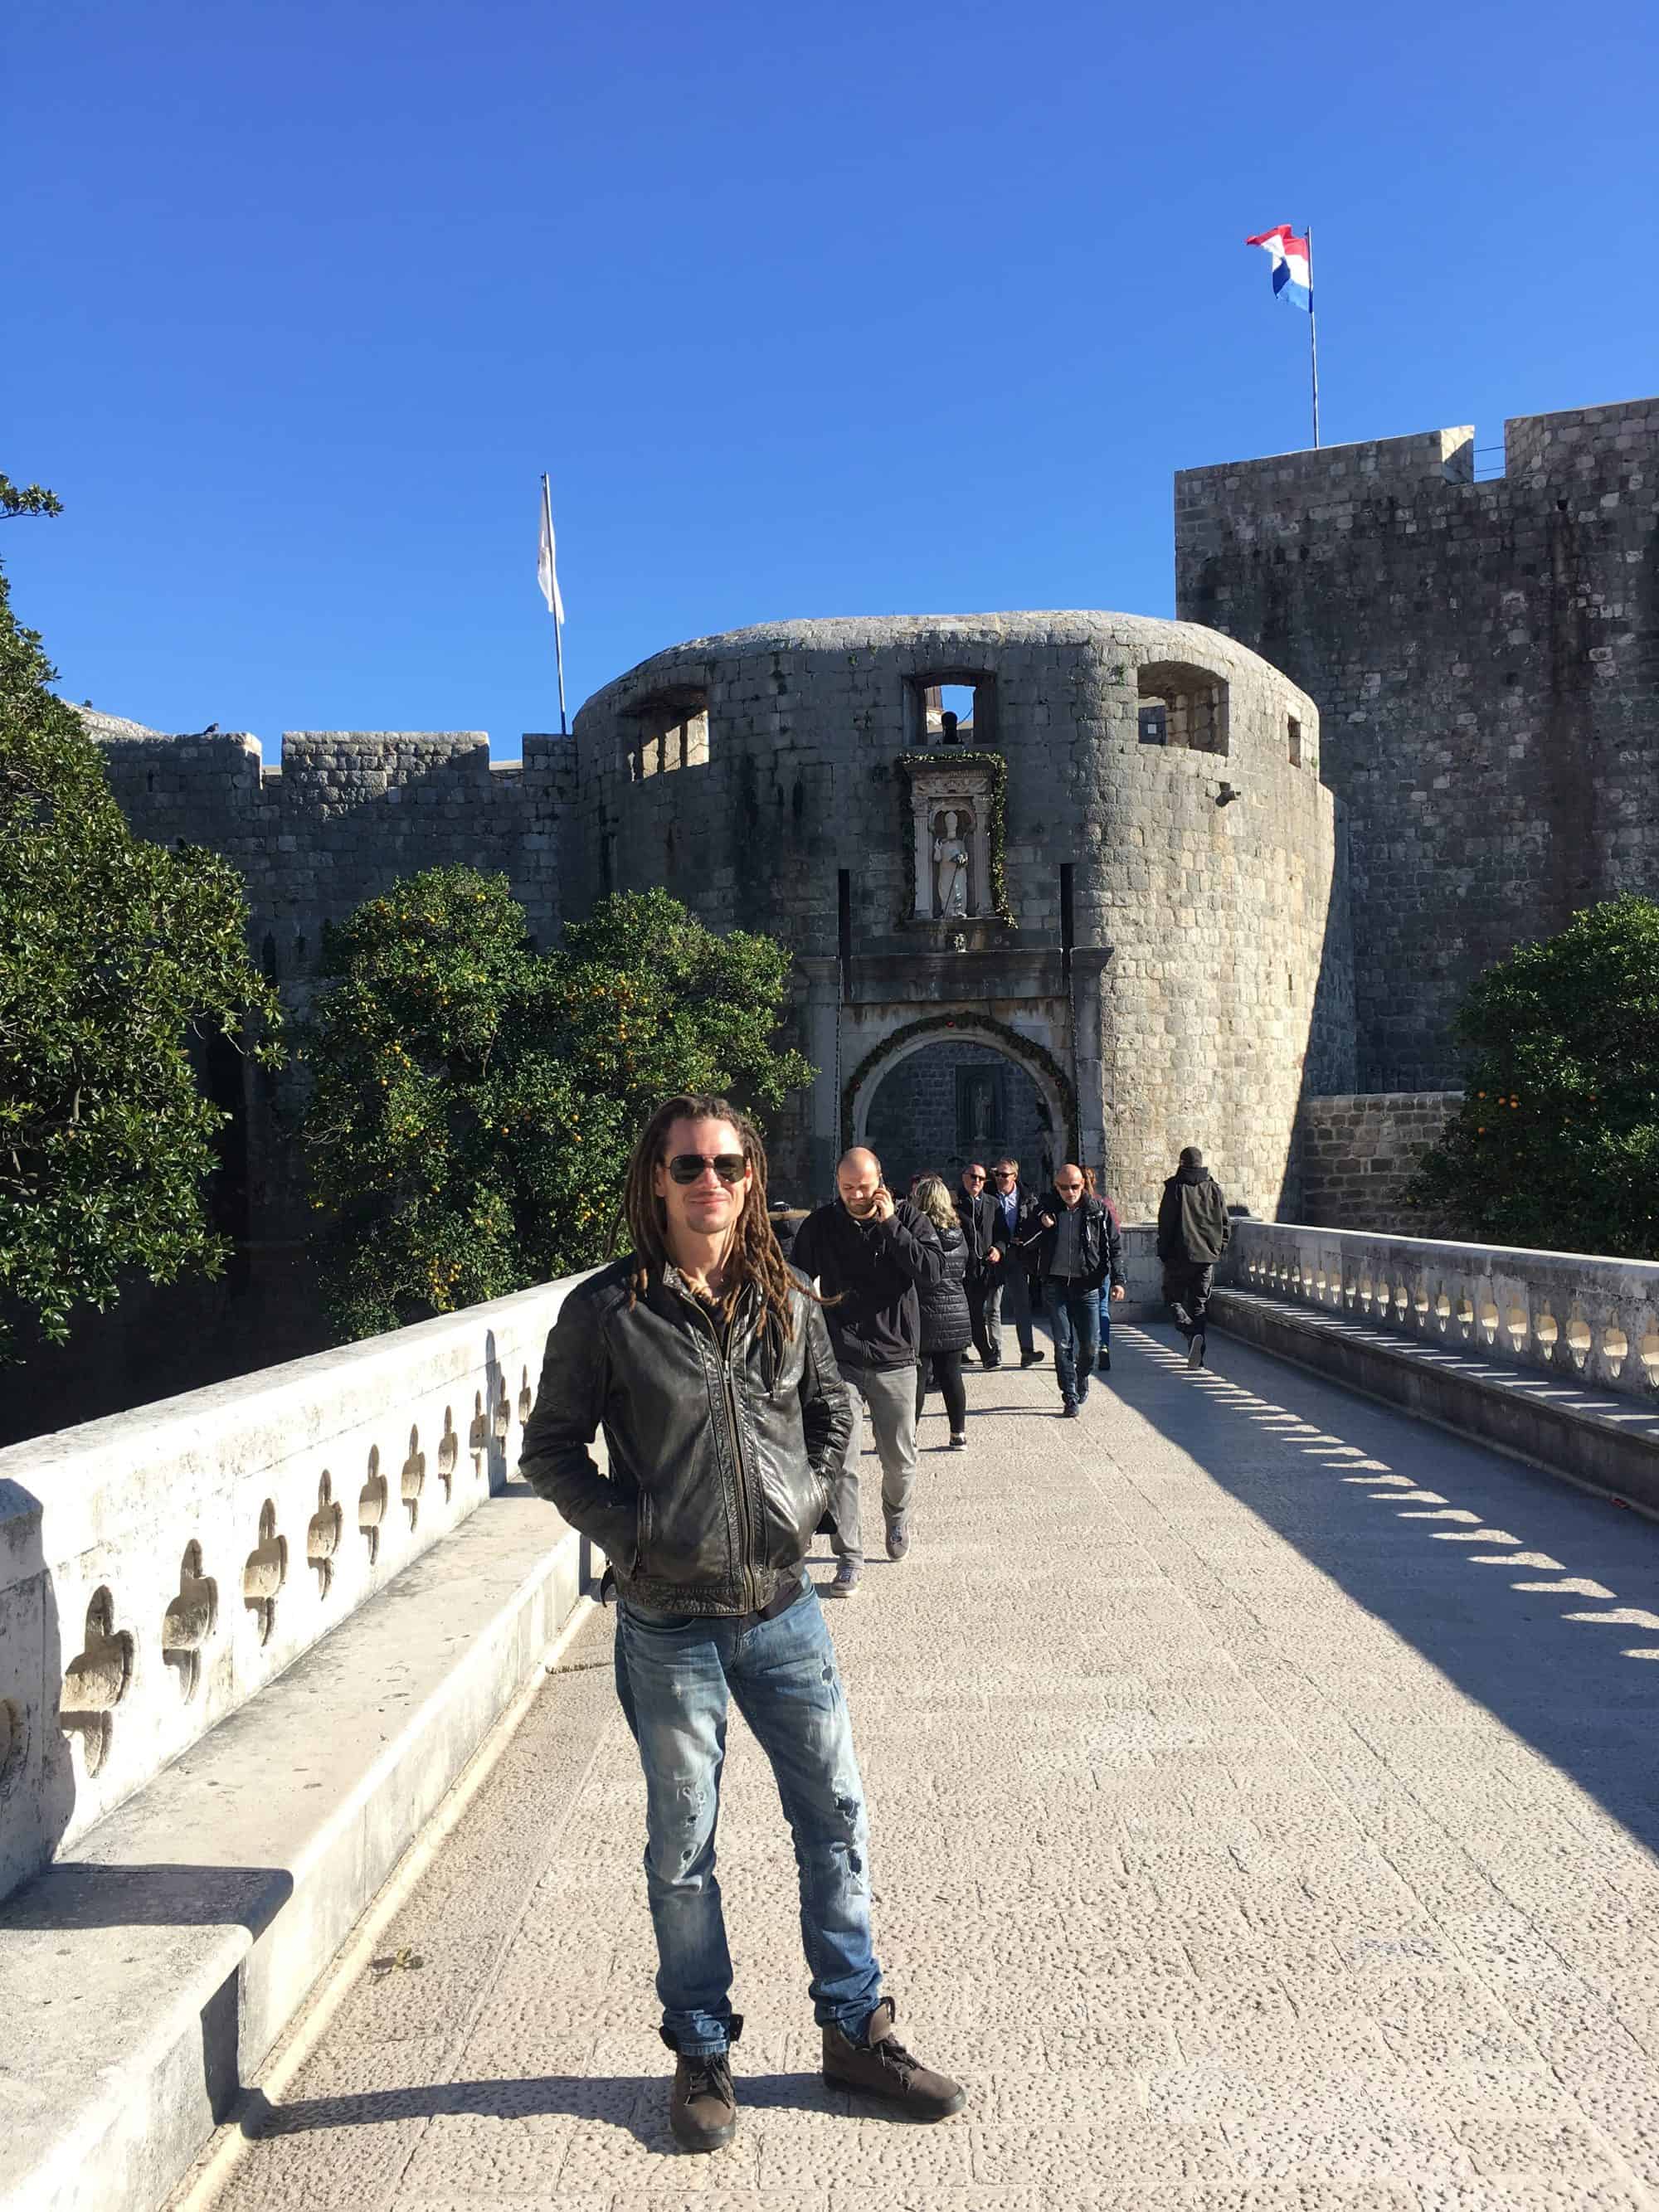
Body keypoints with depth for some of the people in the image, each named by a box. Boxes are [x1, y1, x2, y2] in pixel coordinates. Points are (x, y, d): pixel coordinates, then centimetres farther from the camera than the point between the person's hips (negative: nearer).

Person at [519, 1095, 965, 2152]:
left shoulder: (787, 1300, 0)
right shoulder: (607, 1310, -11)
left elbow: (832, 1409, 15)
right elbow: (551, 1449, -4)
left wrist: (808, 1499, 4)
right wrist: (631, 1530, -12)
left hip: (783, 1605, 3)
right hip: (669, 1621, -3)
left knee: (838, 1819, 13)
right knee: (683, 1848, 12)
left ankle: (856, 2029, 33)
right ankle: (702, 2052, 33)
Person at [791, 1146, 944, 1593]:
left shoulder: (908, 1218, -2)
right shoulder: (819, 1225, 1)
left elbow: (932, 1271, -16)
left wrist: (889, 1225, -19)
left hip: (894, 1359, 0)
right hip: (838, 1360, 0)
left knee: (900, 1460, 12)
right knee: (839, 1464, -4)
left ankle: (897, 1515, 42)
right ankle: (849, 1556, 6)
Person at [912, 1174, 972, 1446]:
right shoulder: (958, 1234, 4)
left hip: (924, 1315, -5)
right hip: (957, 1314, 5)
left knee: (917, 1377, 1)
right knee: (951, 1376, 11)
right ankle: (959, 1434, 16)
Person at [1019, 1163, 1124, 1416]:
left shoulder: (1098, 1211, 1)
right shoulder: (1046, 1208, 3)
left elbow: (1115, 1247, 6)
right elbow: (1028, 1244, 7)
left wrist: (1117, 1279, -4)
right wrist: (1042, 1227, -12)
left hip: (1087, 1286, 0)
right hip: (1055, 1284, 0)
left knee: (1091, 1345, 2)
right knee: (1063, 1343, -3)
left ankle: (1083, 1378, 32)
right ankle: (1070, 1398, 5)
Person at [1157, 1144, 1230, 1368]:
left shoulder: (1175, 1188, -7)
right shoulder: (1214, 1189, 6)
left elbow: (1165, 1224, -7)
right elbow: (1226, 1224, 9)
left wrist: (1163, 1253, 1)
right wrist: (1217, 1249, 17)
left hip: (1180, 1256, -4)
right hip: (1207, 1257, 4)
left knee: (1174, 1299, 9)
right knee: (1199, 1305, 11)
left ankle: (1192, 1333, -17)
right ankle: (1197, 1357, 7)